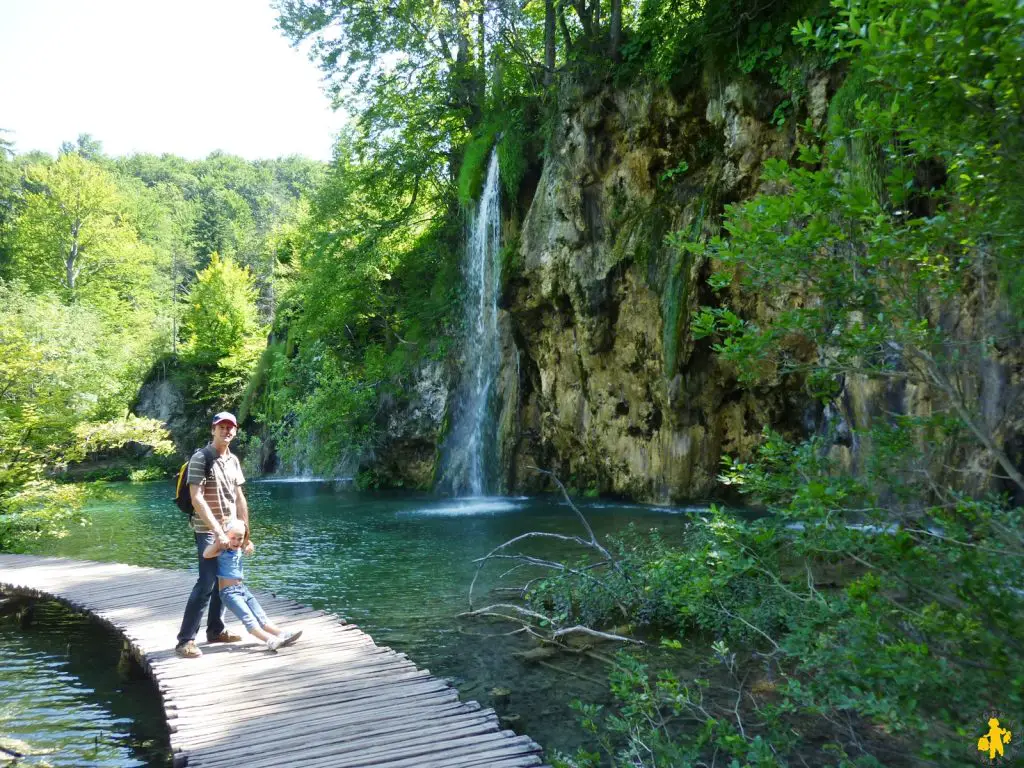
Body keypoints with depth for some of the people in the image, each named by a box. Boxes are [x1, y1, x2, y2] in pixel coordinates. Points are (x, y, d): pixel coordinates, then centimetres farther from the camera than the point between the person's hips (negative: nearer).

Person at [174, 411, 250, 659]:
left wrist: (246, 533, 10)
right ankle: (185, 640, -6)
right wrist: (218, 531, -22)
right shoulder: (200, 458, -12)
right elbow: (197, 499, -19)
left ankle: (215, 630, 25)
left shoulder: (233, 460, 9)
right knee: (206, 583, -12)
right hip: (208, 531, -7)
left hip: (230, 530, 7)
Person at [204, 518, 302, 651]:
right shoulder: (222, 551, -10)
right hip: (229, 591, -8)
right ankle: (270, 640, -32)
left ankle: (281, 635, -1)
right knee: (249, 619, -19)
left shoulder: (239, 550, 10)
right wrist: (219, 539, -30)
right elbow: (206, 554, -30)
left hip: (242, 588, 8)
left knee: (261, 616, 3)